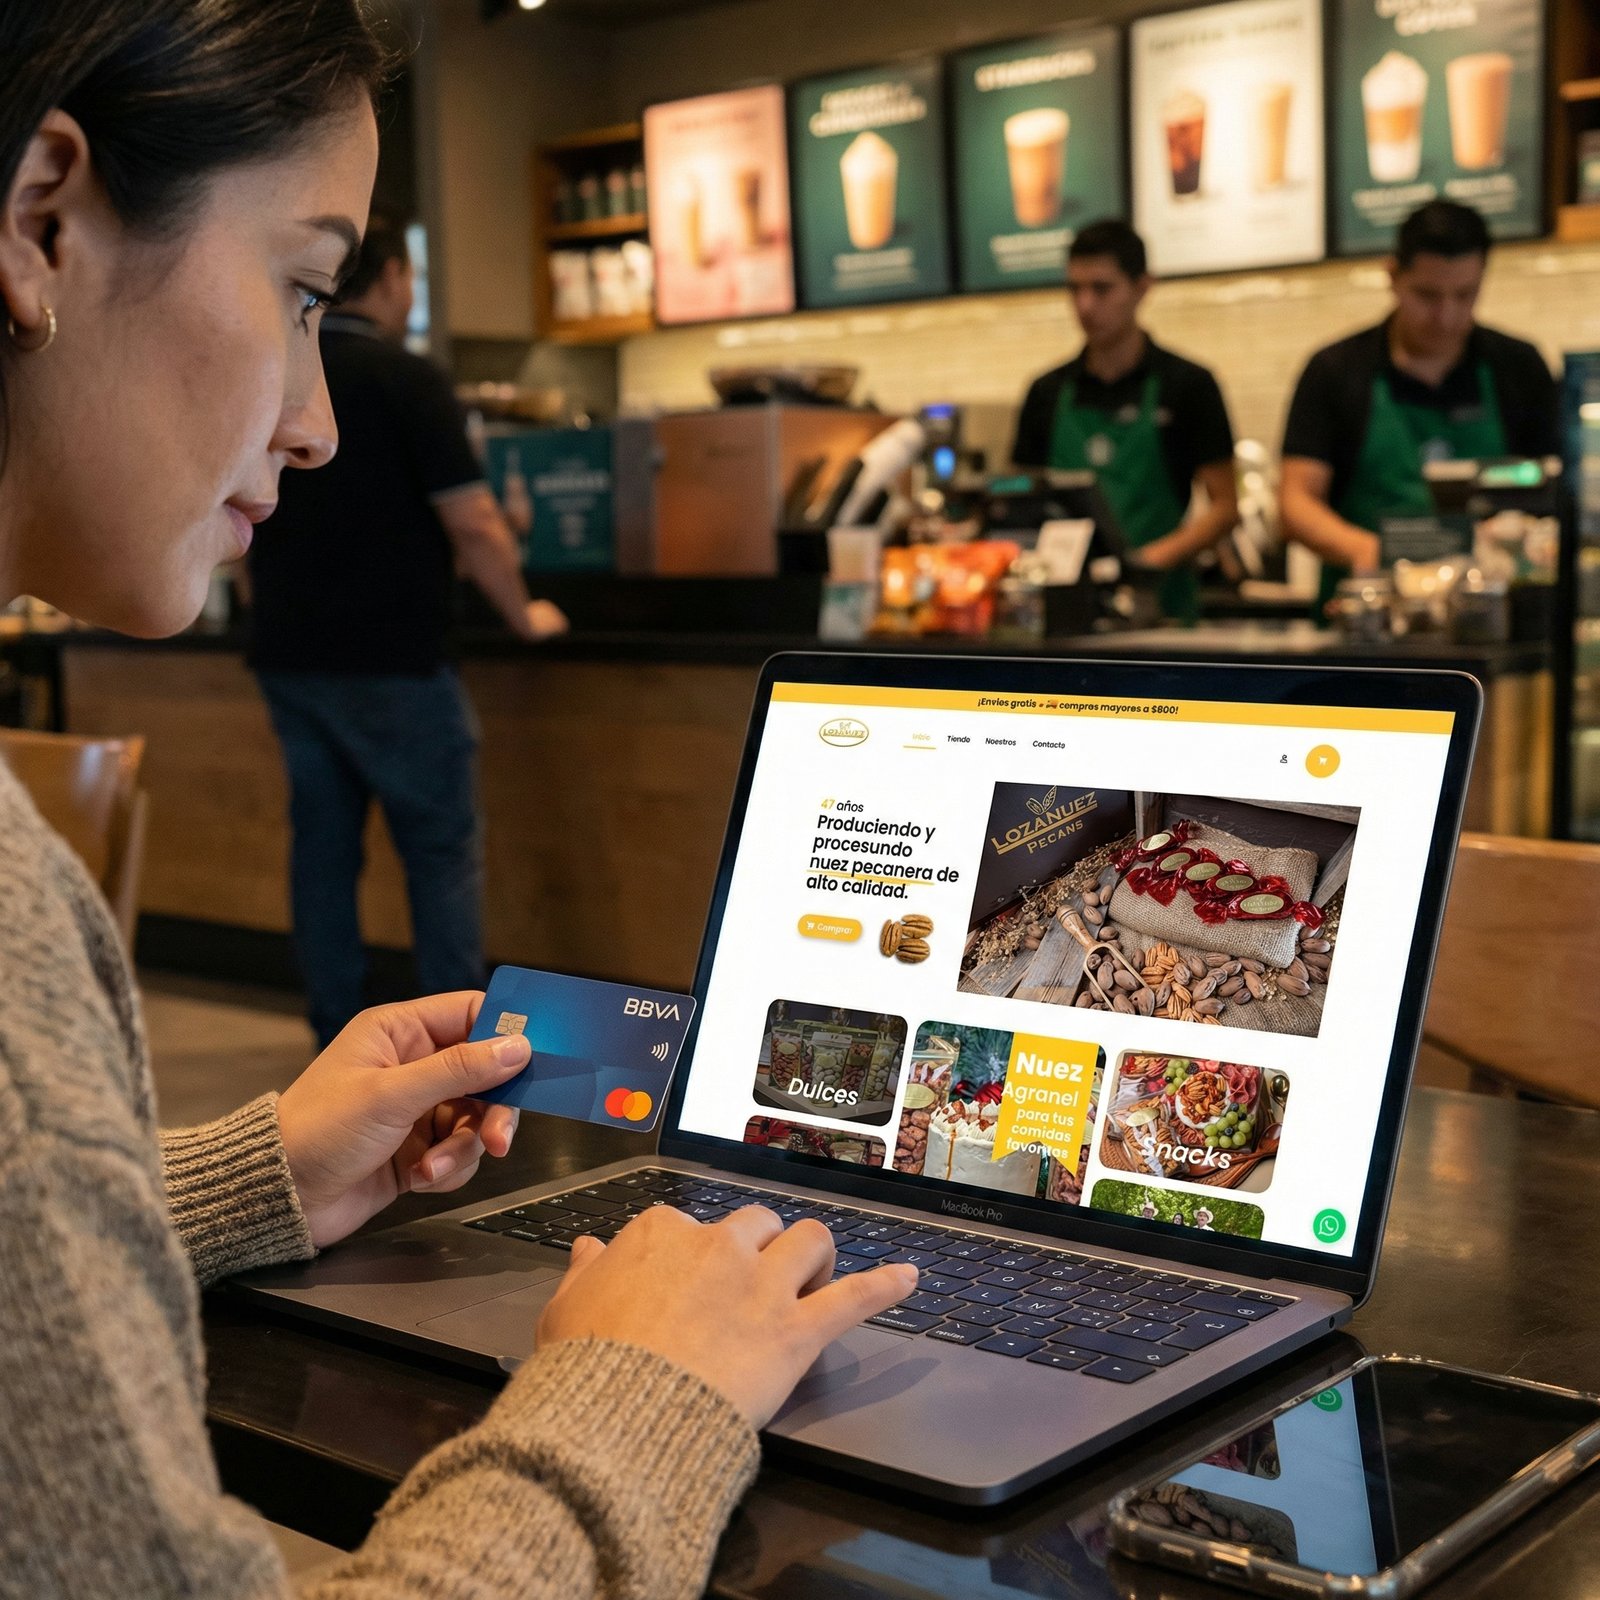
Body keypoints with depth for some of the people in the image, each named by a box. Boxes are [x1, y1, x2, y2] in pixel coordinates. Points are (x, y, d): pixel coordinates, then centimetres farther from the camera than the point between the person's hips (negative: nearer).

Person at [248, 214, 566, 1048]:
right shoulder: (405, 379, -12)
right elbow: (473, 525, -15)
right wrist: (524, 616, 0)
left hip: (288, 657, 6)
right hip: (390, 661, -6)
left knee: (323, 846, 12)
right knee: (442, 852, 3)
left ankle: (338, 1042, 16)